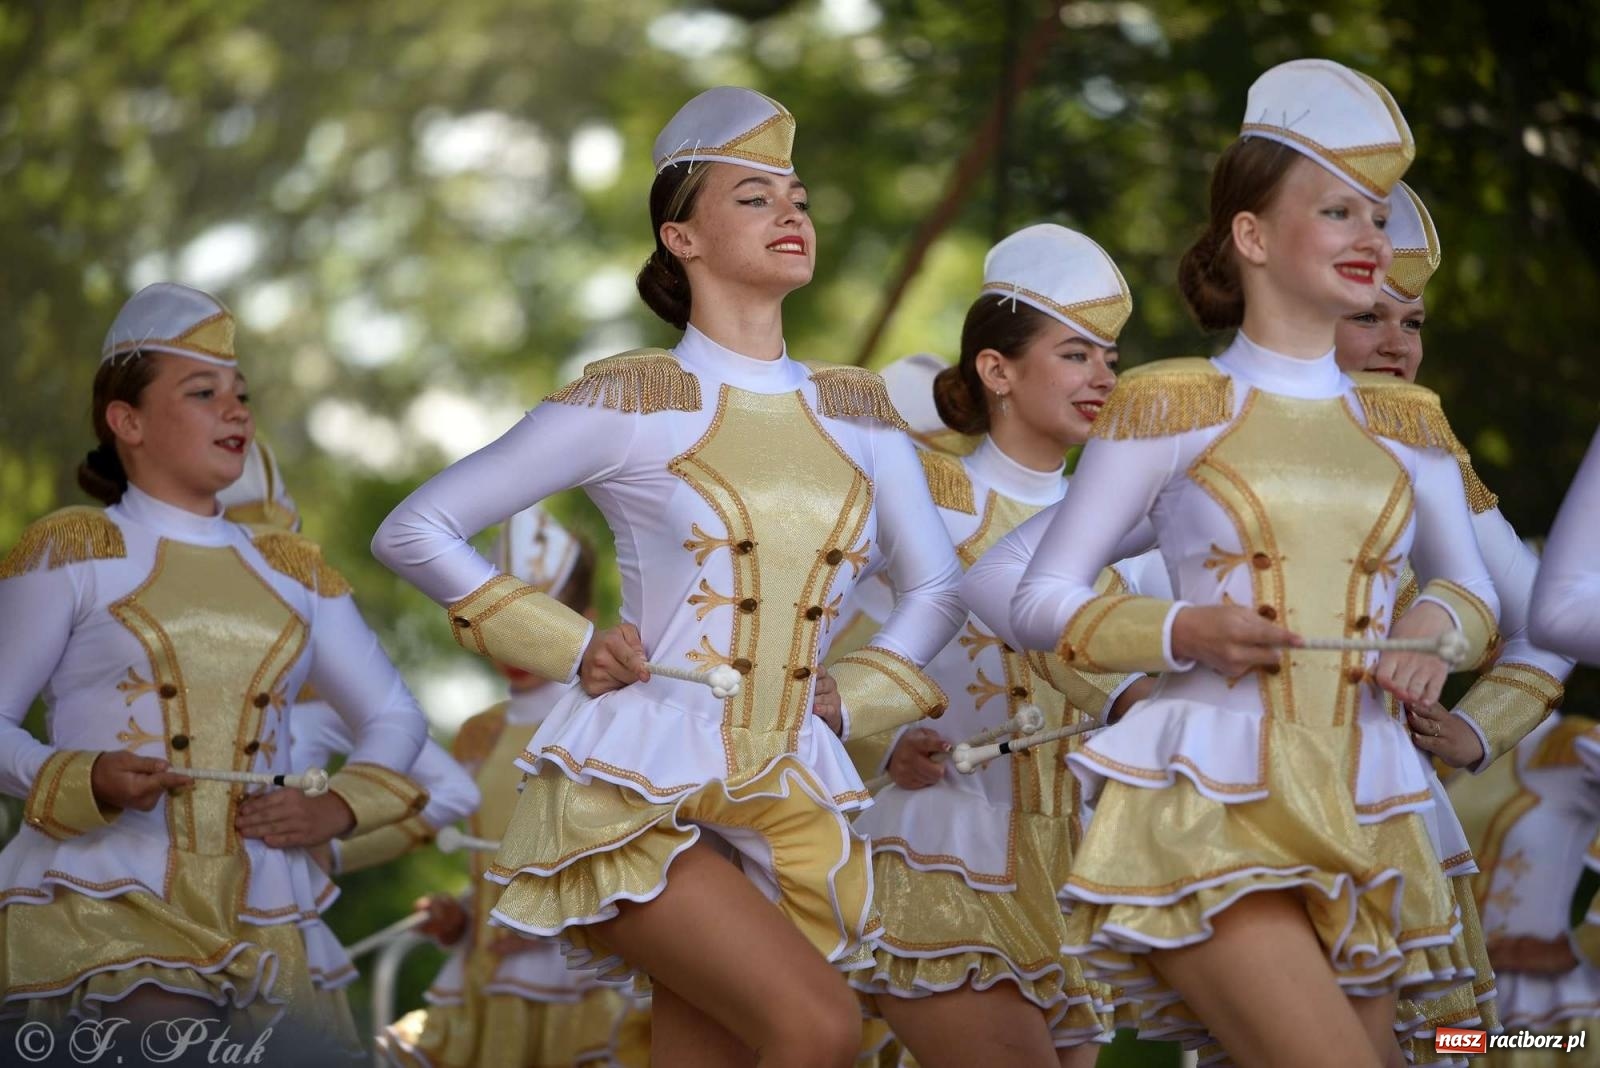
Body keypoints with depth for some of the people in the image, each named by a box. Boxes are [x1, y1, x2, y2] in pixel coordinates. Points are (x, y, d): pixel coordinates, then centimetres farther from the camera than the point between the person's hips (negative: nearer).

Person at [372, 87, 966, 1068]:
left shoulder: (859, 412, 13)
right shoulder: (635, 401, -1)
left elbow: (936, 589, 24)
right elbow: (415, 532, 2)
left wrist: (853, 698, 8)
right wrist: (572, 649, -4)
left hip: (782, 802, 5)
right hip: (638, 789, -5)